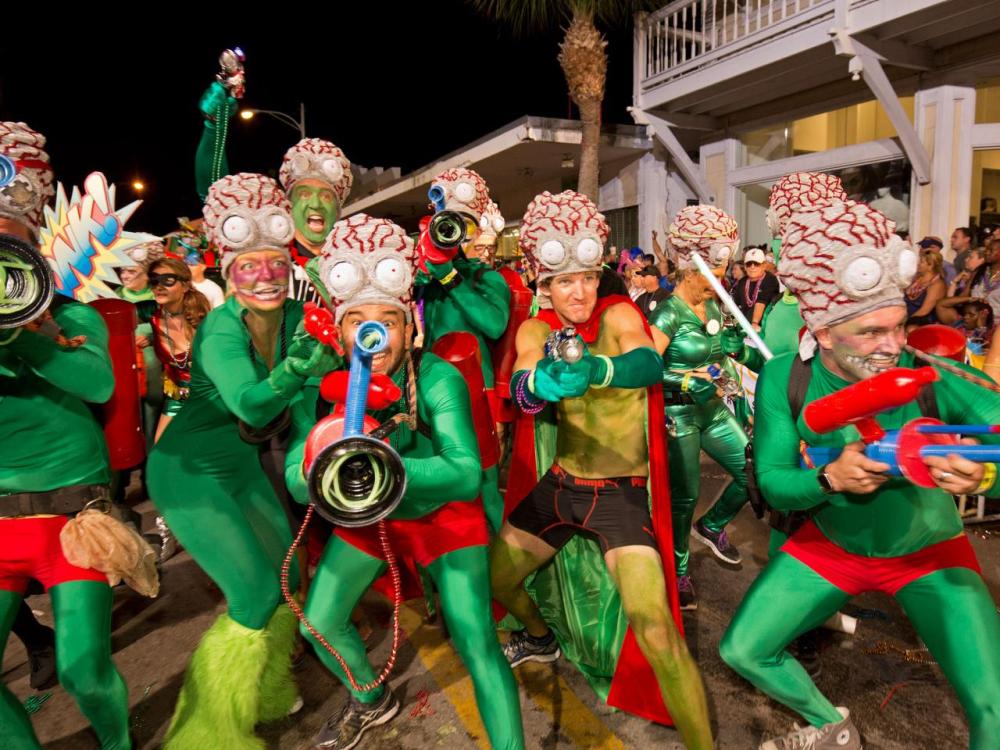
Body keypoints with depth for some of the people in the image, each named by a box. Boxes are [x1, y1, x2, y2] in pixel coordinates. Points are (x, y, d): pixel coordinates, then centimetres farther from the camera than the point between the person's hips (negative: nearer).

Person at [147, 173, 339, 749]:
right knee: (258, 598, -7)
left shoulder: (297, 317, -10)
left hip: (245, 465, 6)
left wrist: (326, 359, -34)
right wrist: (297, 367, -57)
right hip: (193, 470, -6)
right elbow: (249, 405, -41)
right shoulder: (221, 330, -27)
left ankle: (263, 690, 37)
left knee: (288, 579, 11)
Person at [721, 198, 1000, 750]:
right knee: (741, 650, 2)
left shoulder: (938, 379, -25)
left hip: (929, 551, -1)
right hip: (828, 544, 2)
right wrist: (830, 478, -35)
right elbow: (772, 485, -16)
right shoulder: (784, 380, -19)